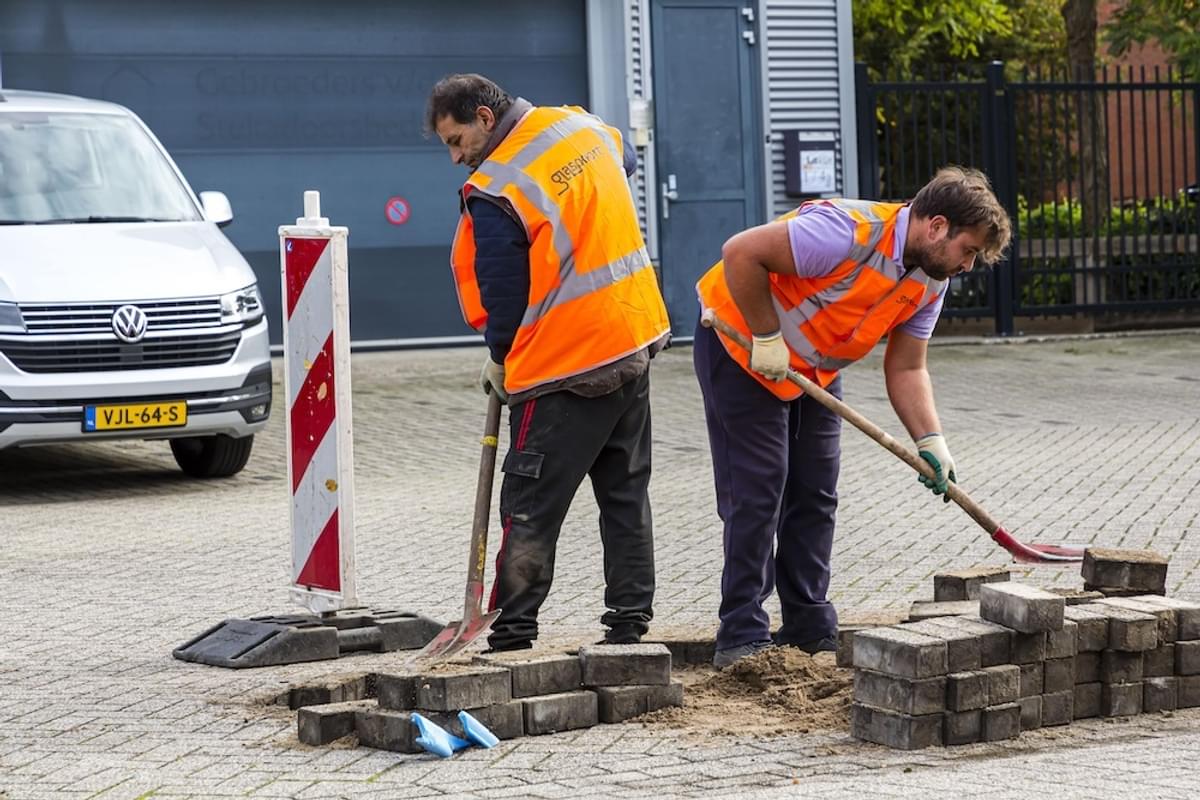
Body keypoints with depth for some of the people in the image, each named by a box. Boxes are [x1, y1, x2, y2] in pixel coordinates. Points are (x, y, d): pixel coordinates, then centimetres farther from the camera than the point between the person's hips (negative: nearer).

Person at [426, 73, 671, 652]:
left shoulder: (494, 194, -18)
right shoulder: (584, 126, 5)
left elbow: (504, 295, -10)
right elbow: (626, 161, 30)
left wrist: (500, 362, 7)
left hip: (564, 369, -8)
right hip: (636, 341, 8)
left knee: (530, 508, -1)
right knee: (626, 494, 14)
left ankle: (512, 637, 1)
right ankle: (629, 623, 17)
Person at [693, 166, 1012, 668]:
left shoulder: (931, 282, -4)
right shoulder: (850, 232, -32)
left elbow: (906, 369, 0)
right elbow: (741, 254, -33)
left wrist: (930, 442, -14)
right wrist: (766, 339, -26)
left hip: (814, 369, 9)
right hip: (740, 344, -9)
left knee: (815, 495, 8)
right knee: (757, 489, -10)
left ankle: (811, 631, 16)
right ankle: (741, 637, -6)